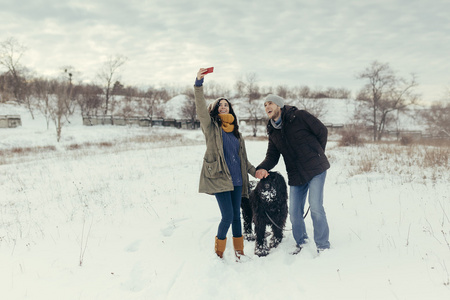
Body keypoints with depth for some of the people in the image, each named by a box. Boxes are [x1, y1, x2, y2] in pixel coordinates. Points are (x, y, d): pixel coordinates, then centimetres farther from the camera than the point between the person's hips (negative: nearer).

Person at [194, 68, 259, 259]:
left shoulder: (235, 131, 19)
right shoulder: (211, 126, 3)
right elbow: (201, 109, -15)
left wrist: (256, 172, 18)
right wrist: (198, 84, -25)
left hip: (237, 179, 5)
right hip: (219, 178, -5)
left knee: (236, 216, 11)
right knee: (227, 216, -9)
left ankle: (239, 251, 24)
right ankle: (219, 251, 12)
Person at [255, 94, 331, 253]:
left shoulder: (299, 116, -5)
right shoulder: (273, 132, 12)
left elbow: (322, 131, -2)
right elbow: (272, 156, 6)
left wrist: (317, 155, 3)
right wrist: (262, 168, -14)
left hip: (315, 169, -5)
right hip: (295, 175, 6)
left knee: (315, 206, -11)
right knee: (294, 212, 5)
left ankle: (323, 246, 3)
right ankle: (301, 244, 24)